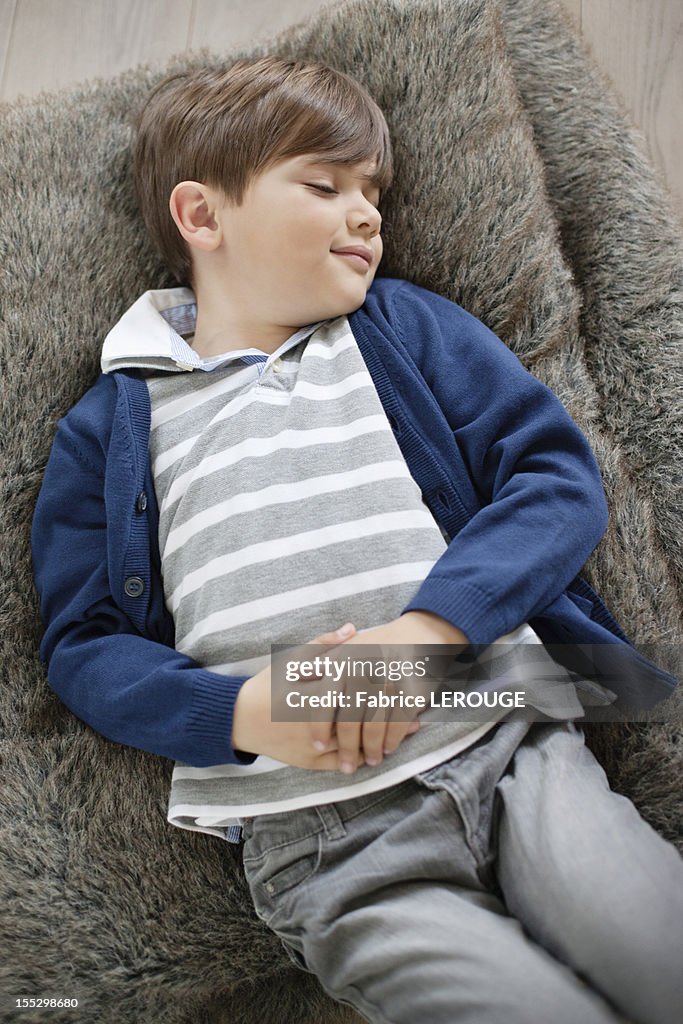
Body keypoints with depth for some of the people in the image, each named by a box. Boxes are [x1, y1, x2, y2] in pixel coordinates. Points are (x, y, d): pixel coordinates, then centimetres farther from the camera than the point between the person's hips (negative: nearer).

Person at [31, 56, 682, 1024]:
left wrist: (432, 624, -13)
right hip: (317, 840, -1)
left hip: (512, 742, 2)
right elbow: (83, 644, 8)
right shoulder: (110, 427, 10)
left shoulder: (408, 325, 13)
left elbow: (560, 476, 4)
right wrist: (242, 712, -11)